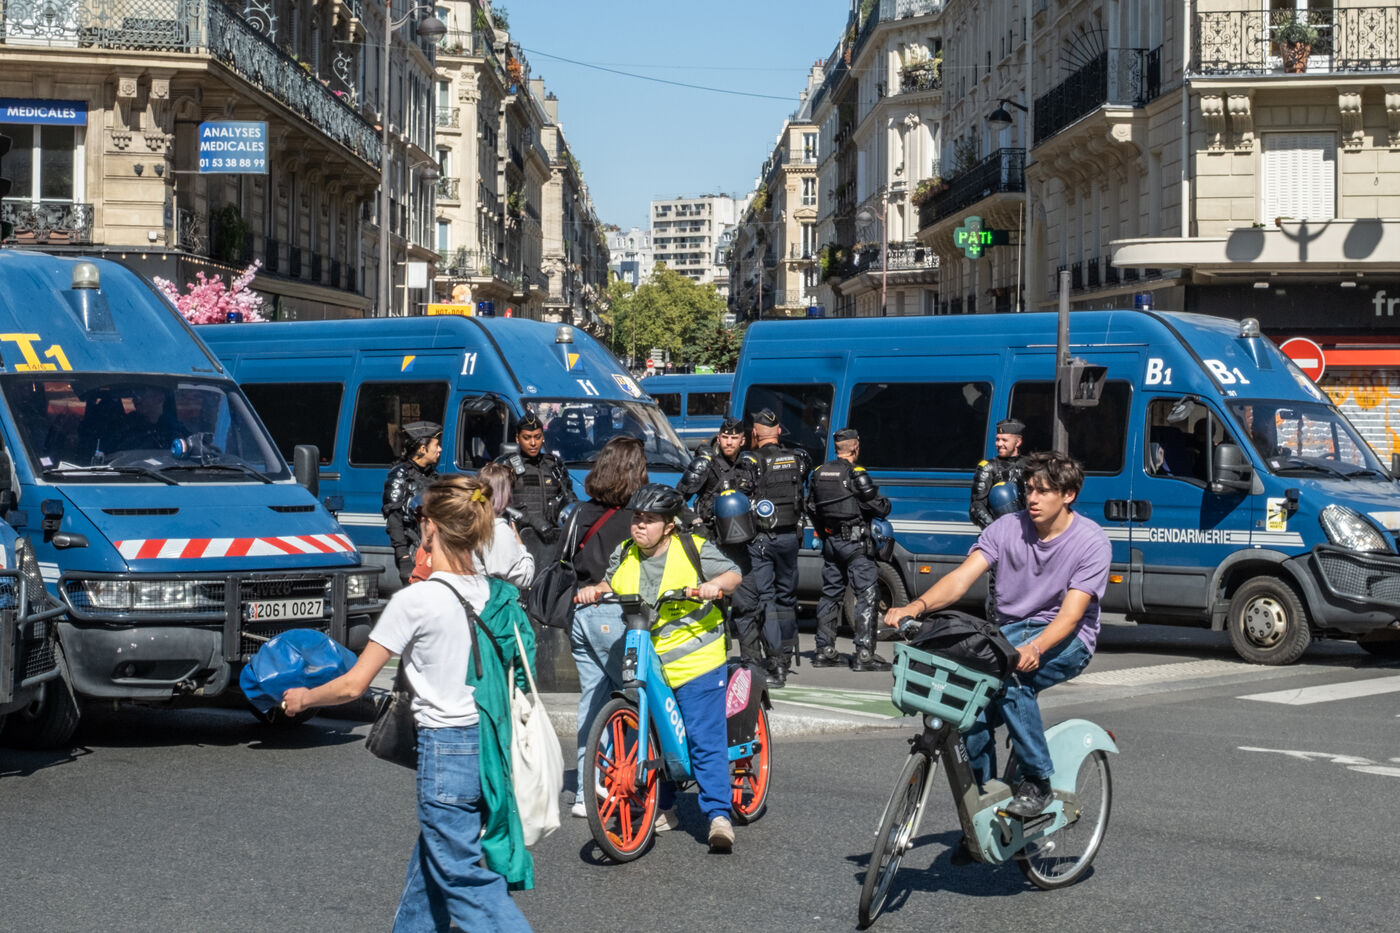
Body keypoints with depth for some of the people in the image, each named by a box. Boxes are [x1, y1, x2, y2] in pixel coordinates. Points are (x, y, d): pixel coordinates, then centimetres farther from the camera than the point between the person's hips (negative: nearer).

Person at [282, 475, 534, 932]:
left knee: (462, 880, 2)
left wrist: (302, 698, 7)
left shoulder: (415, 601, -15)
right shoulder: (496, 594, 3)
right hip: (491, 742, 7)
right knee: (428, 871, 22)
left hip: (446, 749, -7)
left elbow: (353, 685, -10)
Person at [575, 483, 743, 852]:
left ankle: (719, 814, -8)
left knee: (705, 740, -10)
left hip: (695, 664, -5)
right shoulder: (624, 555, 10)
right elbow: (611, 585, 25)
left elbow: (733, 574, 0)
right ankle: (662, 809, 28)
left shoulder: (694, 550, -3)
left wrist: (715, 584, -21)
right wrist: (594, 590, 4)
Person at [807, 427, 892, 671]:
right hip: (854, 542, -7)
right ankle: (864, 655, -11)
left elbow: (810, 507, 15)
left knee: (830, 594, 15)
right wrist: (885, 504, 8)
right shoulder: (856, 474, -14)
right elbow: (880, 508, -15)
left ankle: (824, 651, 17)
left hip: (830, 541, 7)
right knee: (867, 595, -5)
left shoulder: (819, 473, 8)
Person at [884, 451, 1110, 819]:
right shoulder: (1008, 528, -1)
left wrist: (1035, 648, -39)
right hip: (1010, 631, 4)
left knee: (1009, 676, -34)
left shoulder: (1092, 542, -10)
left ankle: (1037, 781, -21)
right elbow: (961, 577, -10)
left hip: (1066, 640, -4)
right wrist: (917, 605, -30)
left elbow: (1071, 614, -19)